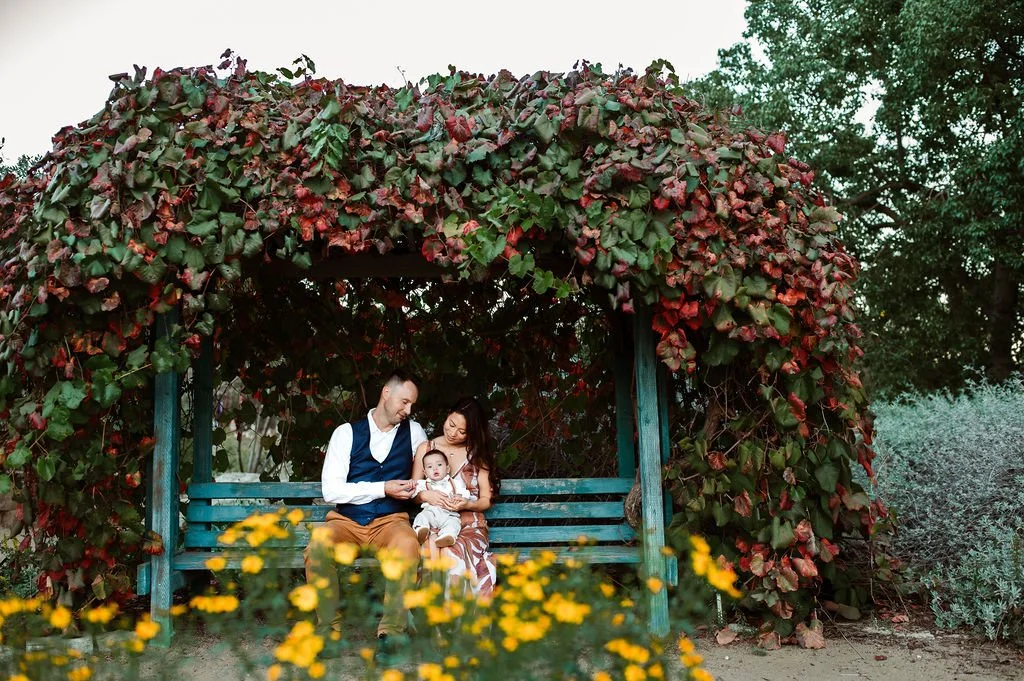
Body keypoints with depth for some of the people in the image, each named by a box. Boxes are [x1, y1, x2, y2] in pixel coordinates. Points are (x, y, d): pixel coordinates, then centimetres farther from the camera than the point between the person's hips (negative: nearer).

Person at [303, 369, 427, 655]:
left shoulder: (414, 432, 10)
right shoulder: (347, 433, 3)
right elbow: (331, 490, -5)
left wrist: (417, 487, 0)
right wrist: (383, 489, -13)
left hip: (391, 521, 1)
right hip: (346, 521, 0)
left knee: (408, 546, -36)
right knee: (316, 549, -33)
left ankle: (390, 632, -26)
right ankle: (330, 629, -16)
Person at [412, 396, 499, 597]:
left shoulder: (477, 453, 12)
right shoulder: (426, 448, 13)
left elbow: (486, 500, 9)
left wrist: (466, 505, -12)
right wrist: (426, 495, -12)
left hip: (469, 523, -1)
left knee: (453, 552, -36)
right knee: (432, 549, -37)